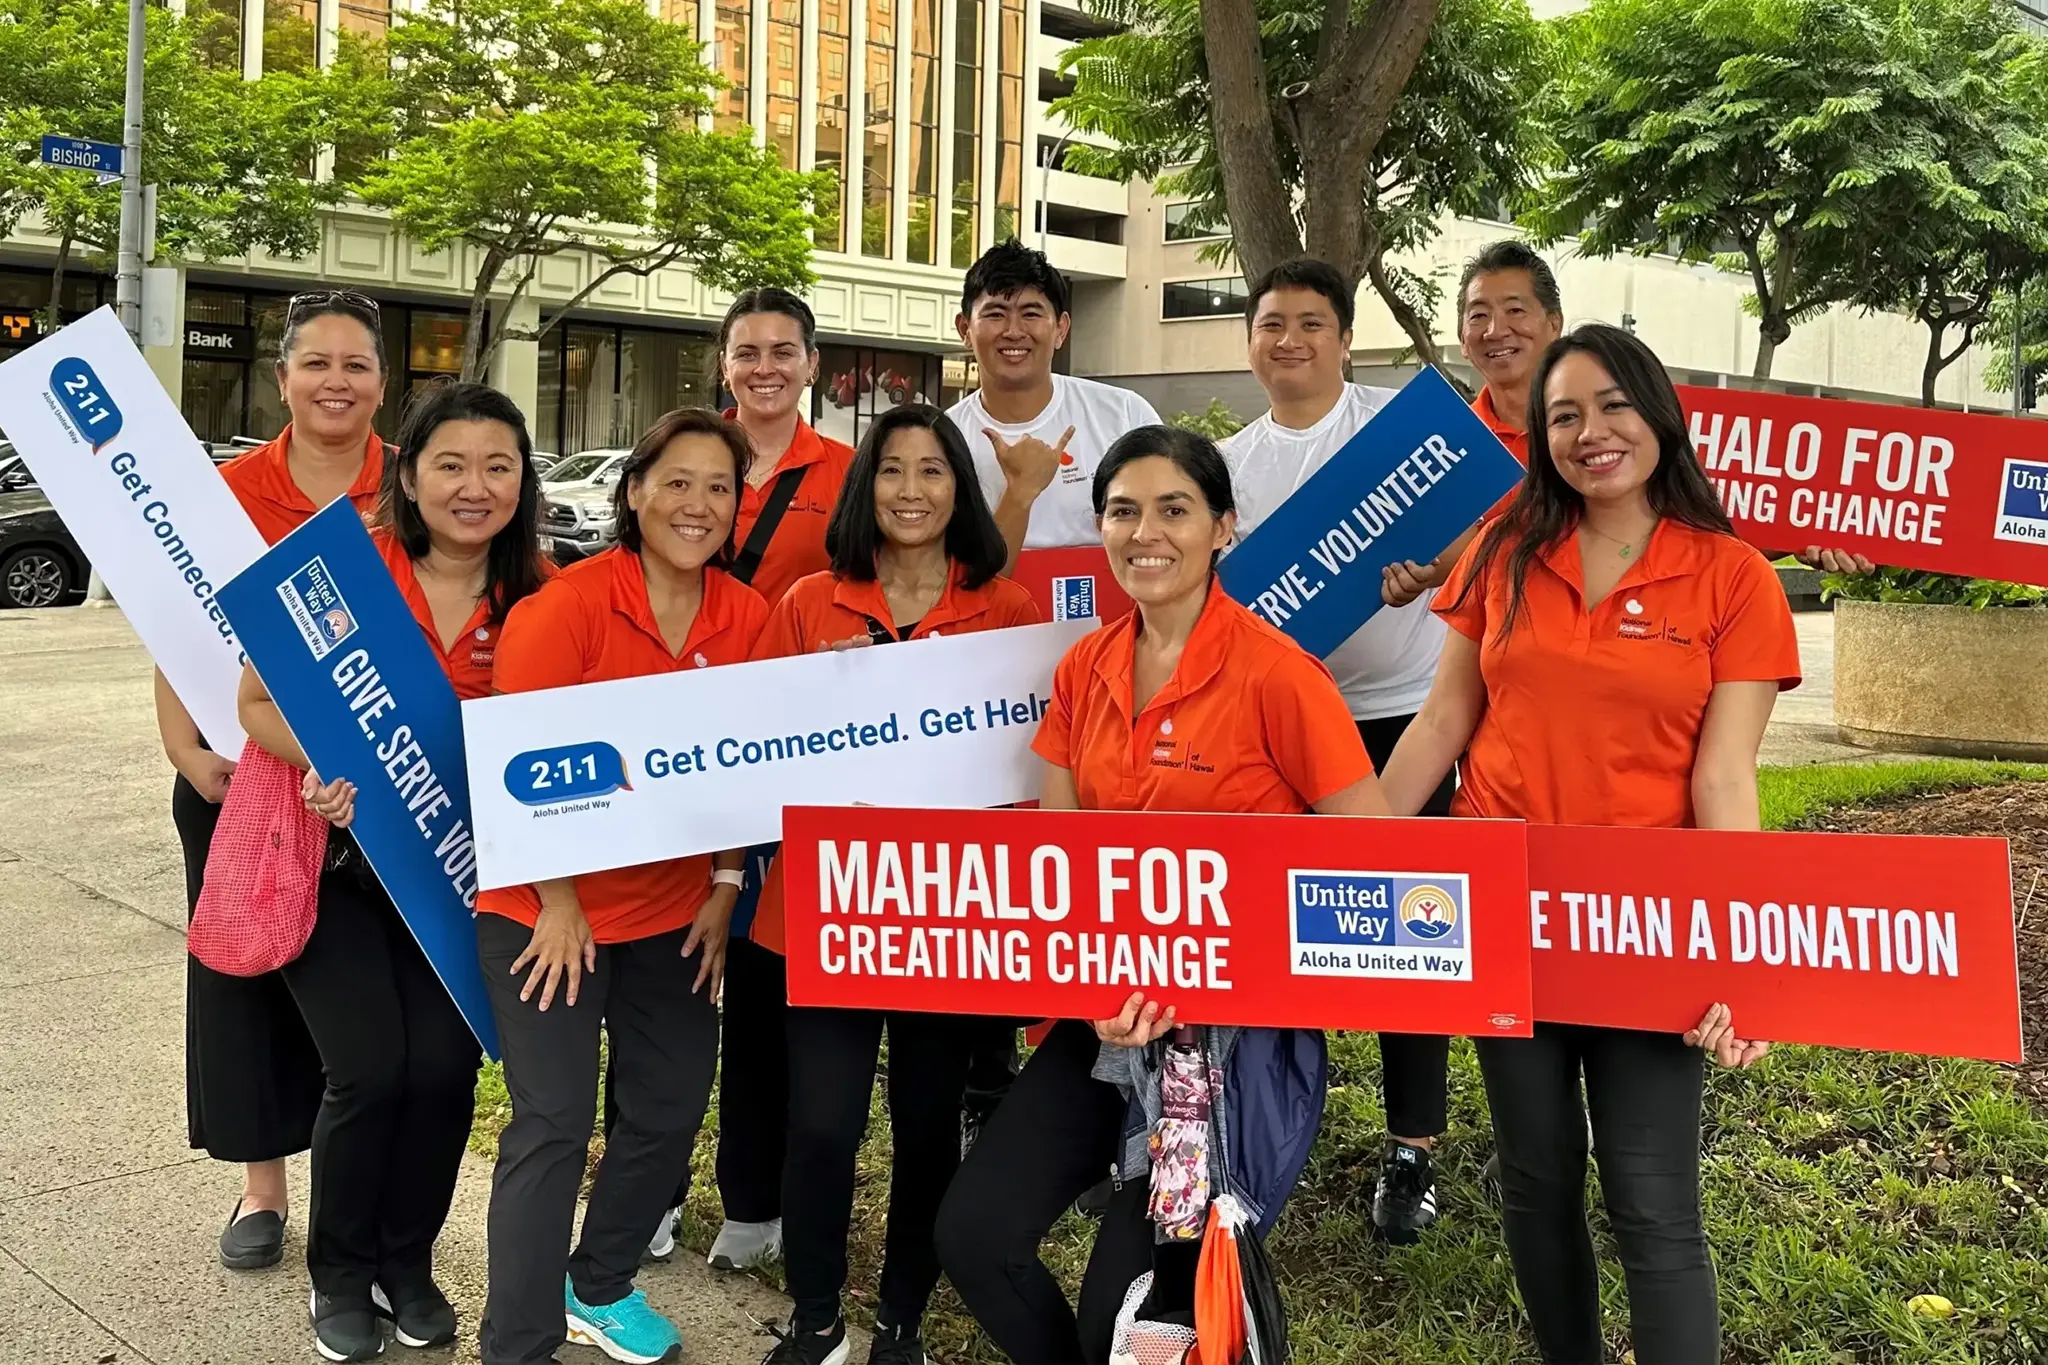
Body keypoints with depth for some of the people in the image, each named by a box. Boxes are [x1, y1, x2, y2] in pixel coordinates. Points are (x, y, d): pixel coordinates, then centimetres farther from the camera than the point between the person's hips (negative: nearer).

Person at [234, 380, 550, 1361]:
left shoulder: (537, 598, -6)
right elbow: (257, 703, -8)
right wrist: (326, 762, -26)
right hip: (331, 857, -3)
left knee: (445, 1069, -1)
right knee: (369, 1071, -7)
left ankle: (407, 1263, 26)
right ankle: (339, 1275, 20)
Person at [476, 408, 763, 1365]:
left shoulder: (748, 618, -2)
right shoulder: (565, 605, -17)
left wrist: (726, 889, 3)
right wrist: (557, 900, -14)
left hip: (674, 910, 6)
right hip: (548, 909, -5)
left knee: (670, 1109, 13)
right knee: (553, 1127, -5)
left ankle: (599, 1286, 37)